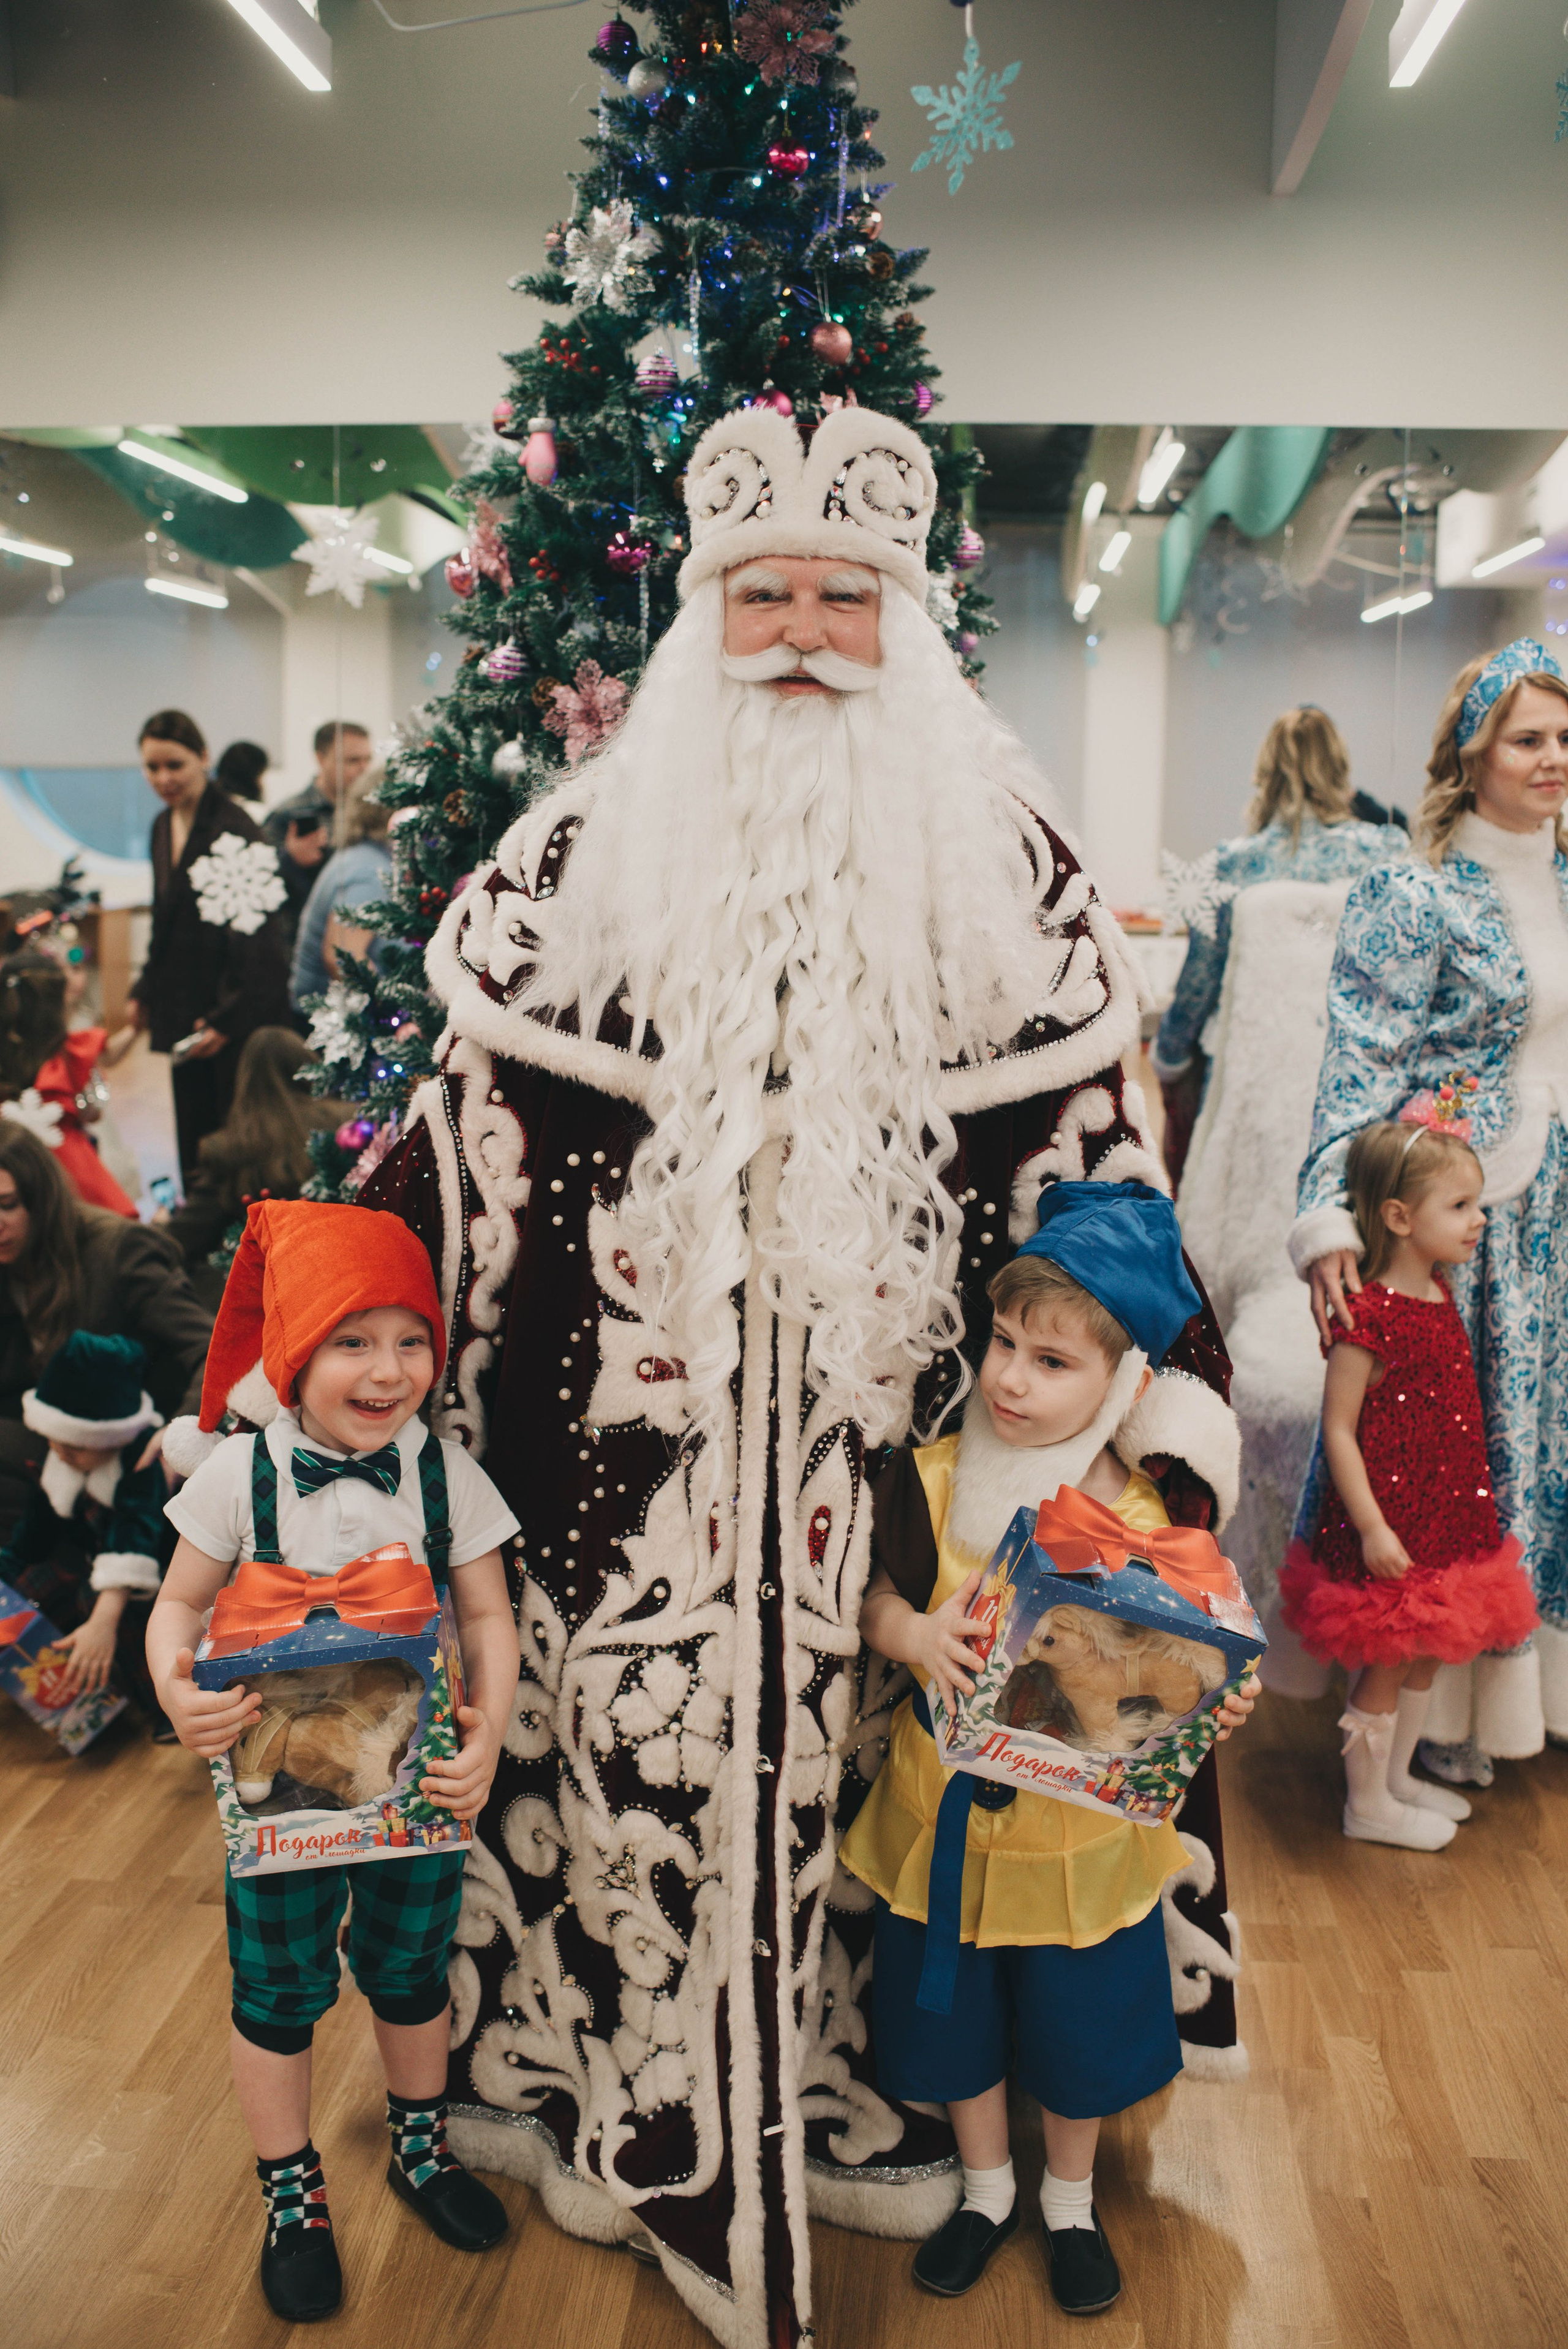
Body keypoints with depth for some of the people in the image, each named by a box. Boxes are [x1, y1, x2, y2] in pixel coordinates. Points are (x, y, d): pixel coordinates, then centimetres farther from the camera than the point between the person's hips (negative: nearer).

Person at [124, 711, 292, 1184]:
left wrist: (229, 1018, -23)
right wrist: (145, 991, 20)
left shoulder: (233, 830, -15)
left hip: (239, 1019, -8)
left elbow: (254, 939, -20)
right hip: (182, 1011, 8)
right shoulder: (165, 826, 11)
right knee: (192, 1136, 11)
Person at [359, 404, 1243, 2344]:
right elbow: (477, 1114, 6)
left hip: (897, 1419, 1)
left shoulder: (995, 852, 4)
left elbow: (1087, 1129, 5)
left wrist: (1151, 1397, 1)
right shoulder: (593, 841, 3)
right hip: (640, 1417, 0)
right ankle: (651, 2105, 32)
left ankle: (859, 2082, 36)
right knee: (644, 1724, 6)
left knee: (866, 1733, 10)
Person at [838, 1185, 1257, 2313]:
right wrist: (914, 1635, -24)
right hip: (946, 1805, 2)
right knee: (953, 2009, 21)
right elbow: (880, 1599, -3)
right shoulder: (931, 1479, -15)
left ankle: (1072, 2200, 50)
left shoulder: (1146, 1521, -19)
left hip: (1081, 1824, -1)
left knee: (1078, 2024, 20)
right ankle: (988, 2188, 50)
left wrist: (1219, 1700, -28)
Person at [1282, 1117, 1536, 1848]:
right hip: (1390, 1527, -9)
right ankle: (1367, 1805, 23)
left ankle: (1396, 1776, 39)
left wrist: (1470, 1508, 18)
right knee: (1385, 1661, 5)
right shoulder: (1366, 1316, -22)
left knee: (1424, 1654, 20)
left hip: (1446, 1515, 9)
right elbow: (1338, 1431, -20)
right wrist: (1371, 1526, -21)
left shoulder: (1438, 1295, 5)